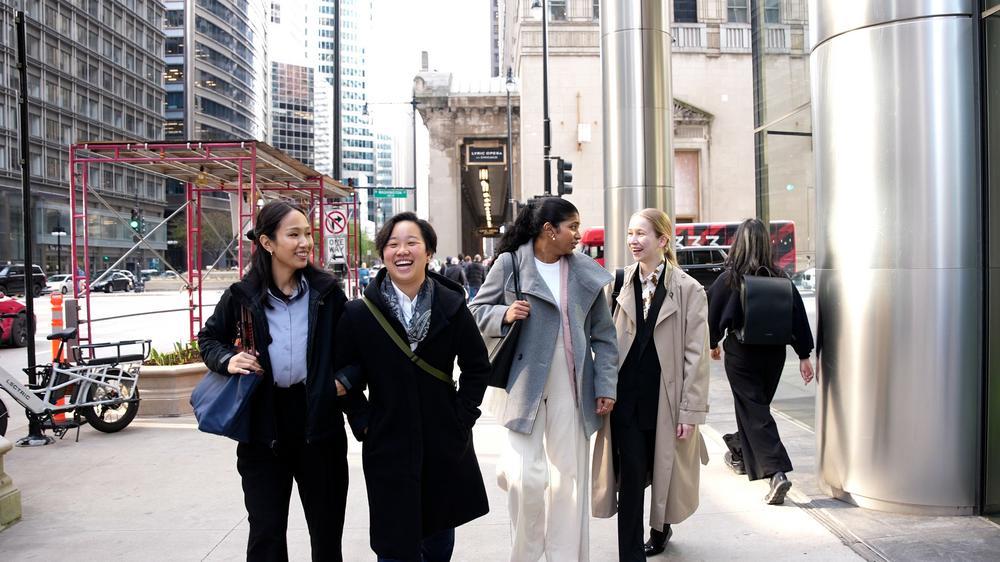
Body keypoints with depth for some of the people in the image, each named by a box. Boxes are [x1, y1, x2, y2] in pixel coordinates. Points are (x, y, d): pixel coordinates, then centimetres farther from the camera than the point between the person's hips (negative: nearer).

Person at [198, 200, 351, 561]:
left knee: (327, 529, 14)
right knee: (266, 532, 8)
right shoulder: (242, 295, -4)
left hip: (318, 421, 1)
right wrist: (227, 360, -8)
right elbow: (209, 337, 11)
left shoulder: (326, 291, -2)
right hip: (263, 426, -1)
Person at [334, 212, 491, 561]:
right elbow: (346, 376, 3)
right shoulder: (359, 313, -5)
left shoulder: (451, 306, -3)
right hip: (388, 449, -2)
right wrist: (363, 423, -4)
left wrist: (463, 415, -2)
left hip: (446, 445, 2)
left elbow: (477, 366, 5)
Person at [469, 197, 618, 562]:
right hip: (524, 385, -3)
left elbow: (603, 335, 8)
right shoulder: (509, 263, -2)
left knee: (569, 477, 8)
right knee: (528, 478, -5)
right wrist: (504, 315, -15)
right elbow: (477, 312, 6)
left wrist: (606, 386, 3)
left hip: (572, 391, 3)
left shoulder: (587, 272, 6)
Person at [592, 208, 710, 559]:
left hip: (666, 398, -1)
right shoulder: (620, 285, 3)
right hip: (627, 396, 1)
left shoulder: (689, 290, -5)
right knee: (631, 474, -1)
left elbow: (697, 354, -7)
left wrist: (691, 410, -9)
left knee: (664, 472, 16)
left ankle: (661, 528, 43)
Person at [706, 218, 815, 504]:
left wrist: (713, 344, 16)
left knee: (755, 412, -2)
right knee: (755, 406, 21)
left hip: (741, 354, -4)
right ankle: (740, 453, 42)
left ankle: (777, 472, -14)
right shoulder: (781, 279, -3)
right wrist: (804, 356, 3)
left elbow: (713, 313, -1)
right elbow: (798, 316, -2)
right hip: (774, 353, 4)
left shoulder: (729, 279, -11)